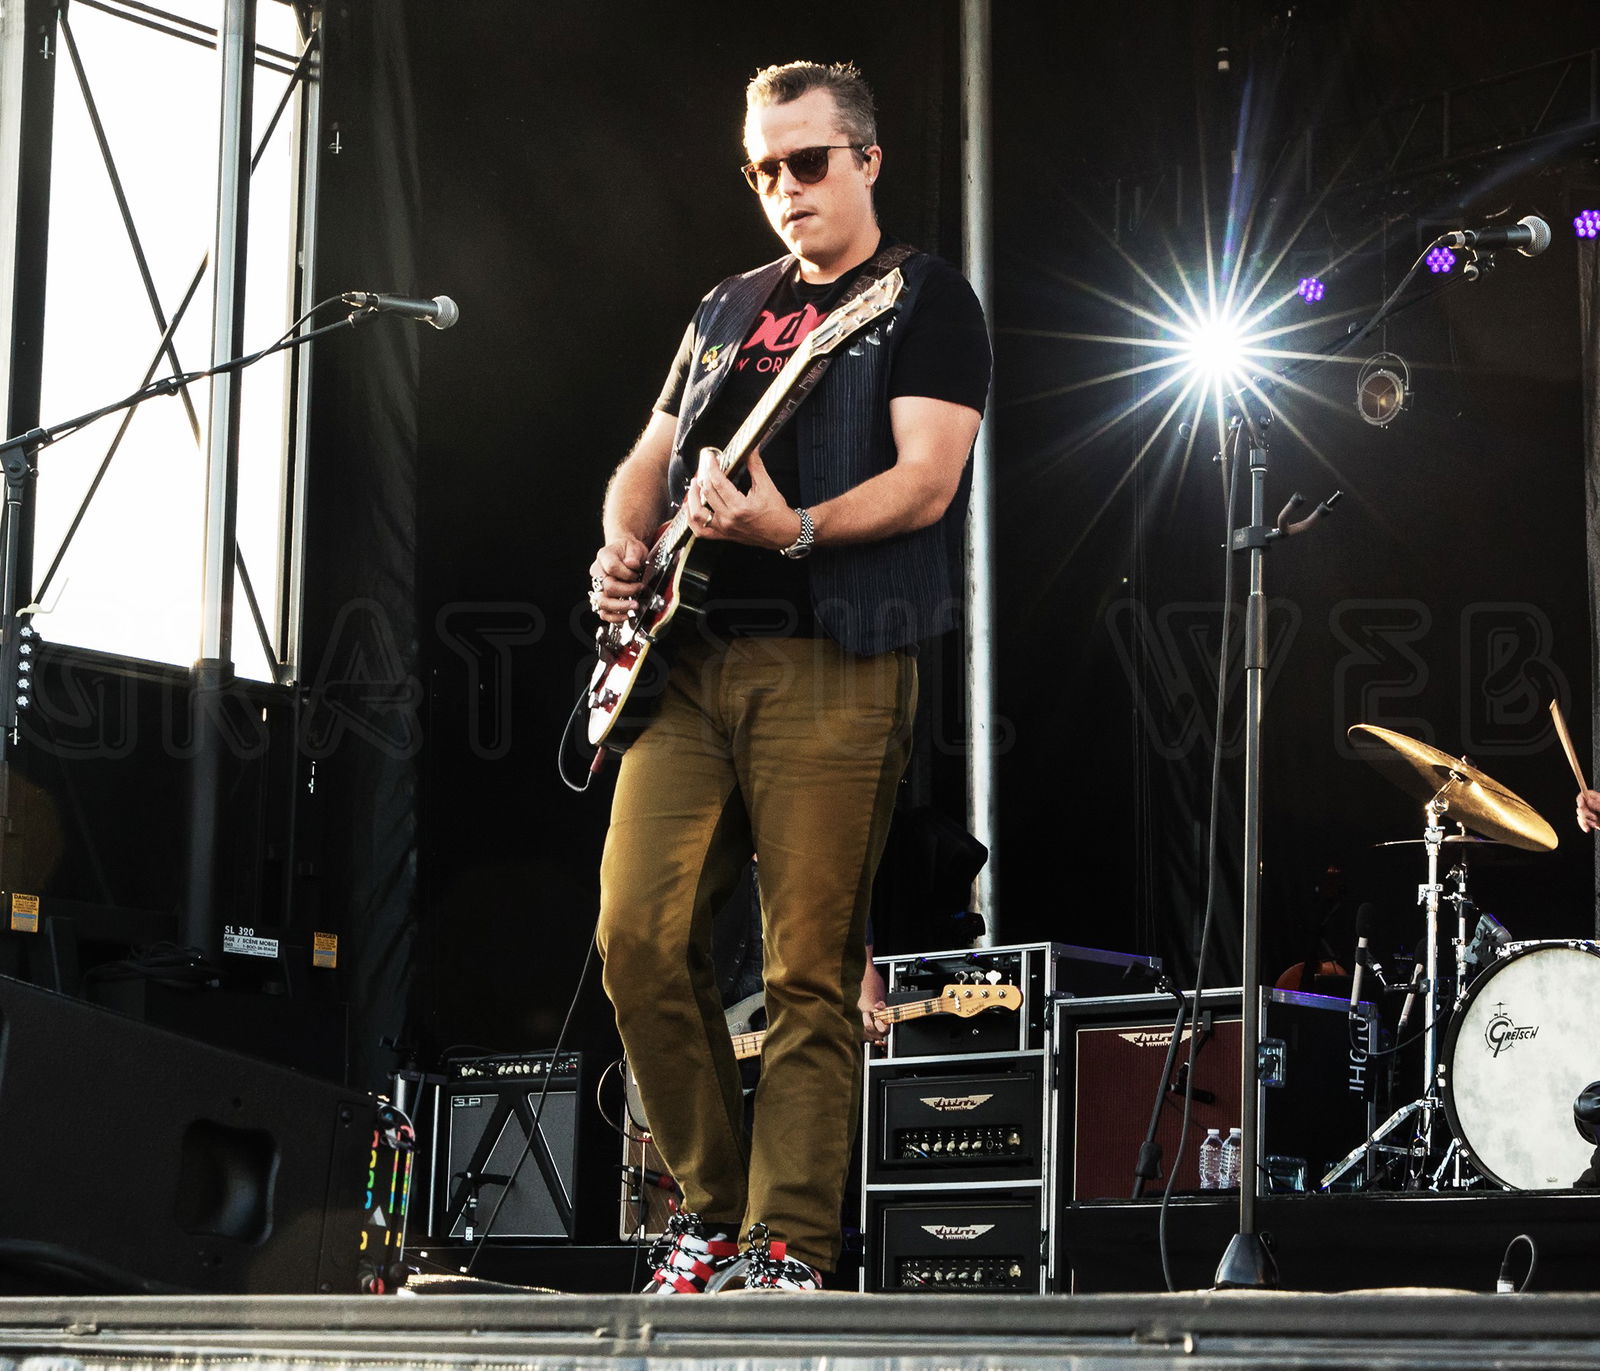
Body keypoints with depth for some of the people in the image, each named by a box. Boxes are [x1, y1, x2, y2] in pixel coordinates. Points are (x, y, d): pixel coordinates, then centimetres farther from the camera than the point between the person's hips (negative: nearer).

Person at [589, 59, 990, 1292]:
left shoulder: (924, 299, 4)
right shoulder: (729, 310, 24)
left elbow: (927, 481, -9)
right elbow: (648, 460, 27)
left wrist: (791, 528, -25)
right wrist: (624, 548, 4)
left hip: (833, 666, -6)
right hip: (689, 655, 6)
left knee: (812, 973, -7)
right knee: (641, 936, -5)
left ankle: (790, 1249, -2)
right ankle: (711, 1204, 11)